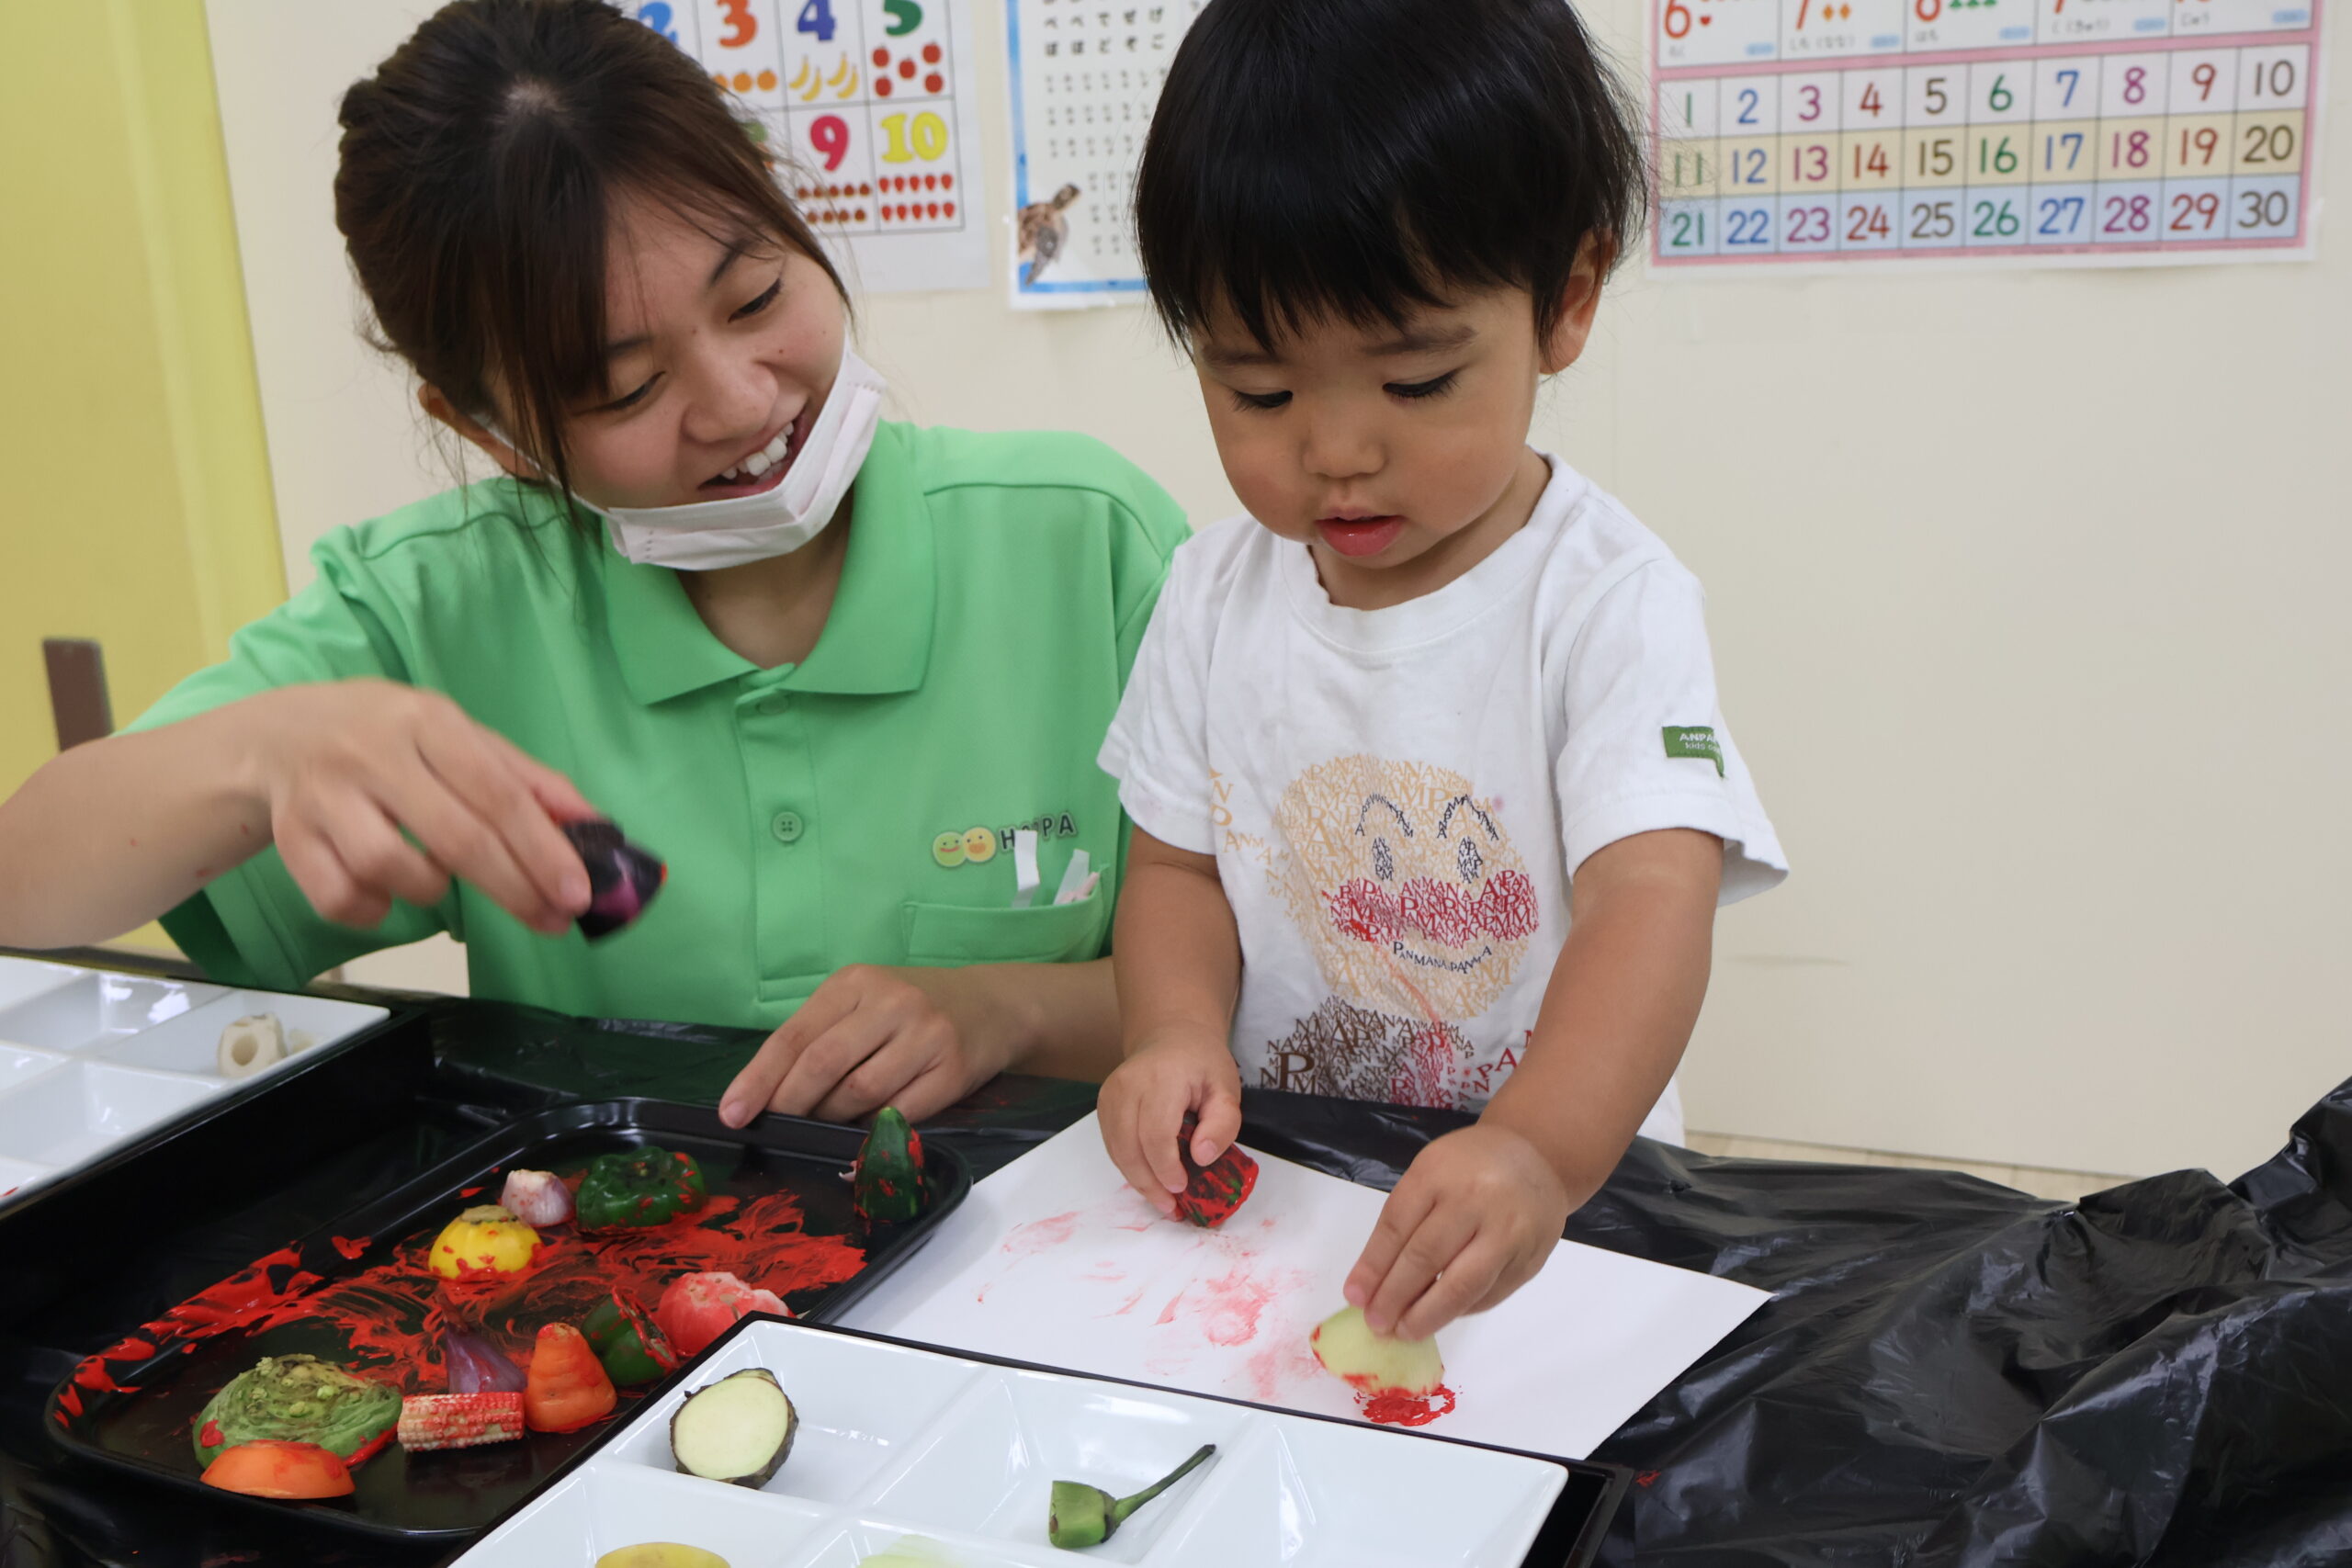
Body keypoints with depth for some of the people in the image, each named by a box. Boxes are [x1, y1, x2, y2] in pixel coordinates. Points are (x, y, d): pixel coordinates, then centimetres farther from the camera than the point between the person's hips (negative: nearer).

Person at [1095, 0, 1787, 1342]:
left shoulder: (1610, 603, -13)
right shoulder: (1221, 589, 3)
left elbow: (1652, 900, -25)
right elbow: (1179, 861, 8)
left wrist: (1539, 1153, -42)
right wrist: (1180, 1032, -12)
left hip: (1556, 1206, -2)